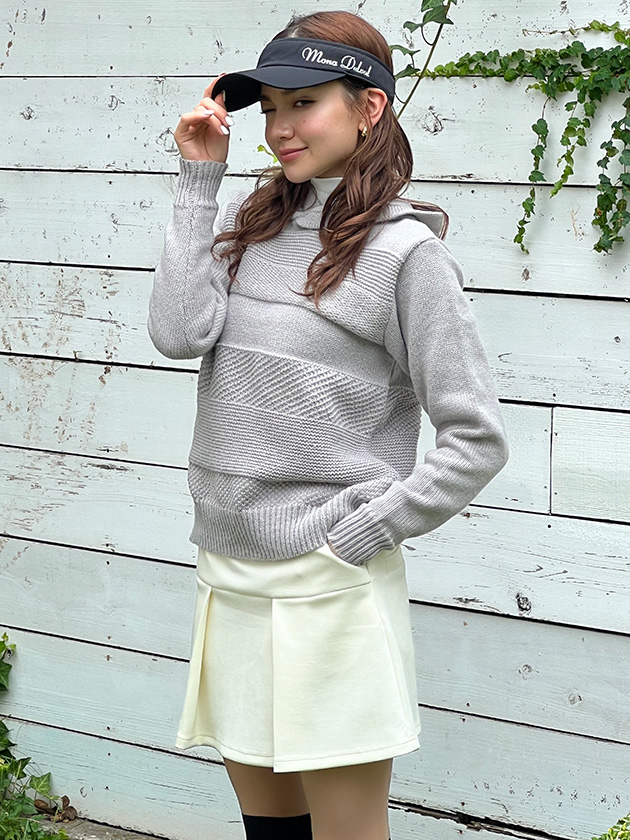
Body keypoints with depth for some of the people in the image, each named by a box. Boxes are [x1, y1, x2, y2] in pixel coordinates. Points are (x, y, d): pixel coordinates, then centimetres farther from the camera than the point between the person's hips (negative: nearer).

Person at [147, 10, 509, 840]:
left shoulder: (405, 250, -9)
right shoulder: (249, 221, 7)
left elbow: (477, 439, -9)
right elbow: (179, 333, -9)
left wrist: (360, 534, -12)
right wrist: (199, 180, -5)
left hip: (328, 588, -5)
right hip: (229, 575, 6)